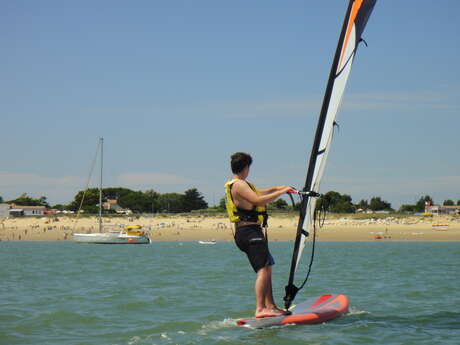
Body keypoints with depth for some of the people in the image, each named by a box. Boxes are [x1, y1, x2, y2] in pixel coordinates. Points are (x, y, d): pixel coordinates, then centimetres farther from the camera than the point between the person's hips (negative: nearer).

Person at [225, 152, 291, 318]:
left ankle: (270, 306, 21)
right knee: (263, 269, -19)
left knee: (267, 268, 17)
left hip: (249, 233, 11)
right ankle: (260, 309, -27)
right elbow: (258, 200, -25)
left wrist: (275, 188, 31)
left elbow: (259, 193, 37)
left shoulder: (239, 185, 20)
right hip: (249, 231, -11)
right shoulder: (239, 185, -13)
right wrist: (281, 192, -18)